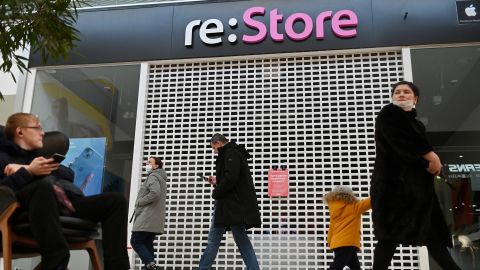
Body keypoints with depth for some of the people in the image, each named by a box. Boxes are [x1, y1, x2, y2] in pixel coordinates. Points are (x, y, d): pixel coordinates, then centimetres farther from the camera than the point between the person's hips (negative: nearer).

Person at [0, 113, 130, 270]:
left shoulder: (40, 157, 38)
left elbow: (69, 175, 17)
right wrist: (28, 172, -11)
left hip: (66, 202, 6)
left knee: (116, 201, -9)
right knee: (45, 185, -39)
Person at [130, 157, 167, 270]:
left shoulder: (153, 176, -7)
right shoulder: (161, 178, 24)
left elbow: (155, 193, -23)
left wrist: (139, 202, -12)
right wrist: (141, 202, 15)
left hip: (147, 218, -10)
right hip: (153, 219, 10)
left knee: (135, 241, -9)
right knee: (147, 244, 8)